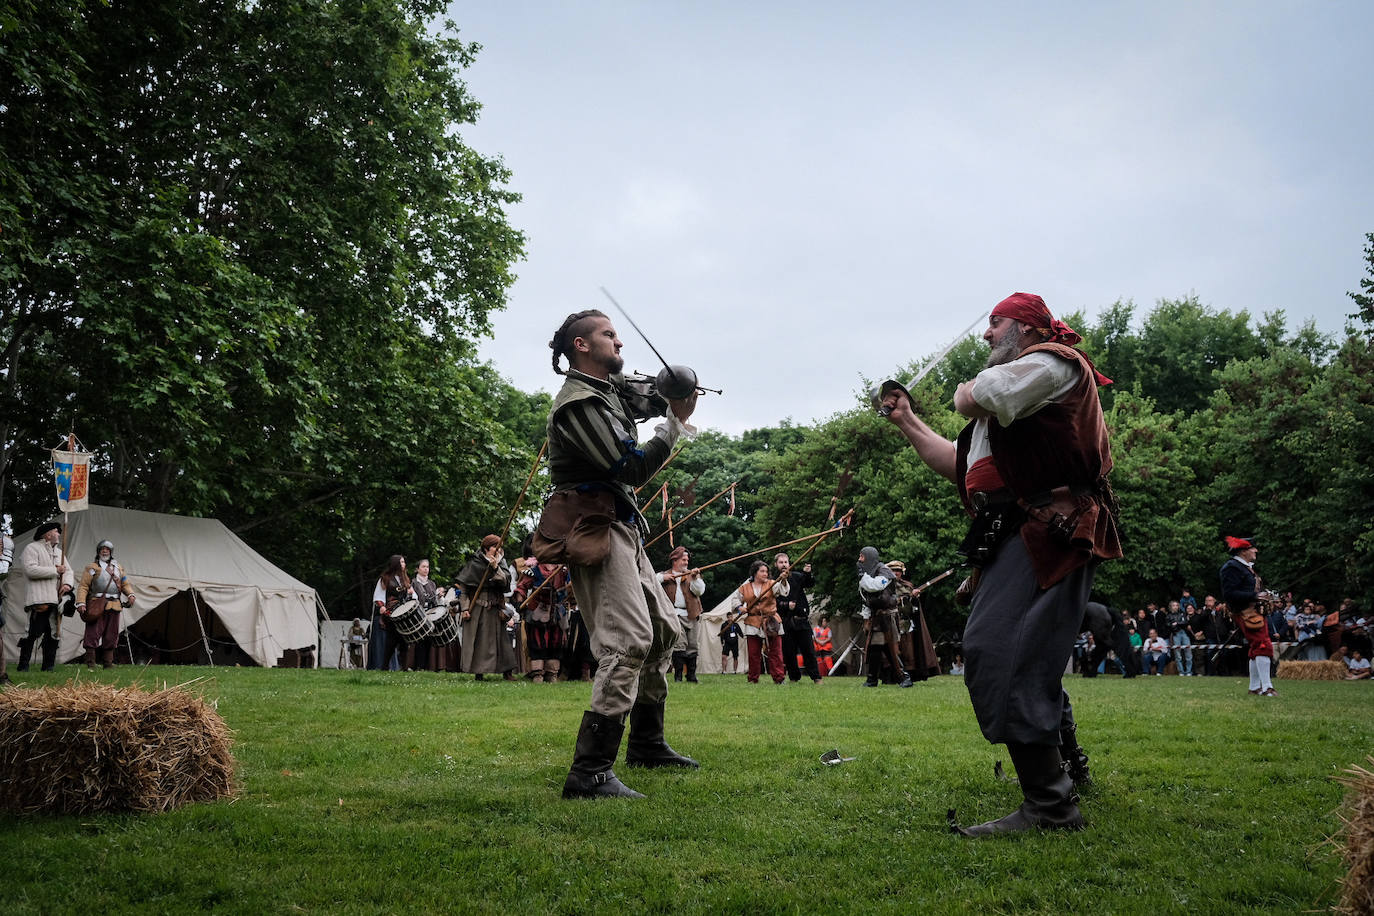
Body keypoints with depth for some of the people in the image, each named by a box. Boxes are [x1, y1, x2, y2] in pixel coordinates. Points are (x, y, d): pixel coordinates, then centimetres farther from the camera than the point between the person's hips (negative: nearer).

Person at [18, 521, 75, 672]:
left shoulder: (59, 552, 24)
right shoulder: (32, 549, -1)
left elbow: (68, 571, 19)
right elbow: (30, 569, -15)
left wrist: (67, 584, -3)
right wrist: (55, 570, -12)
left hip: (56, 600, 7)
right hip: (38, 600, -7)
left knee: (53, 634, 6)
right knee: (33, 633, -11)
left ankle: (48, 667, 12)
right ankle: (23, 666, -4)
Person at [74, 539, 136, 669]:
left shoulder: (118, 568, 20)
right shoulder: (92, 568, 4)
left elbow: (125, 584, 21)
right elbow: (83, 586, -3)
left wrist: (130, 594, 0)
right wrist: (81, 603, -15)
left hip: (114, 605, 5)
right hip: (96, 606, -5)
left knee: (111, 635, 8)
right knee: (93, 634, -9)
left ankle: (108, 662, 16)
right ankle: (90, 663, -6)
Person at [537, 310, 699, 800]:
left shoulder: (610, 390, 16)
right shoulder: (579, 402, -14)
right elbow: (632, 468, -18)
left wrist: (672, 396, 11)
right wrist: (676, 422, -8)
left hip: (621, 529, 11)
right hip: (594, 529, -11)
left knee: (663, 629, 18)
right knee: (629, 640, -21)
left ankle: (648, 744, 29)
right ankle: (589, 773, -23)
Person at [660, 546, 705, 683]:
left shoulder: (692, 574, 19)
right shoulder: (665, 575, 13)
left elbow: (700, 590, 3)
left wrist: (694, 578, -12)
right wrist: (663, 578, -10)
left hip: (691, 615, 3)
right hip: (675, 614, -3)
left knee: (692, 646, 5)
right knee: (680, 644, -15)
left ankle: (691, 676, 14)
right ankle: (678, 676, -11)